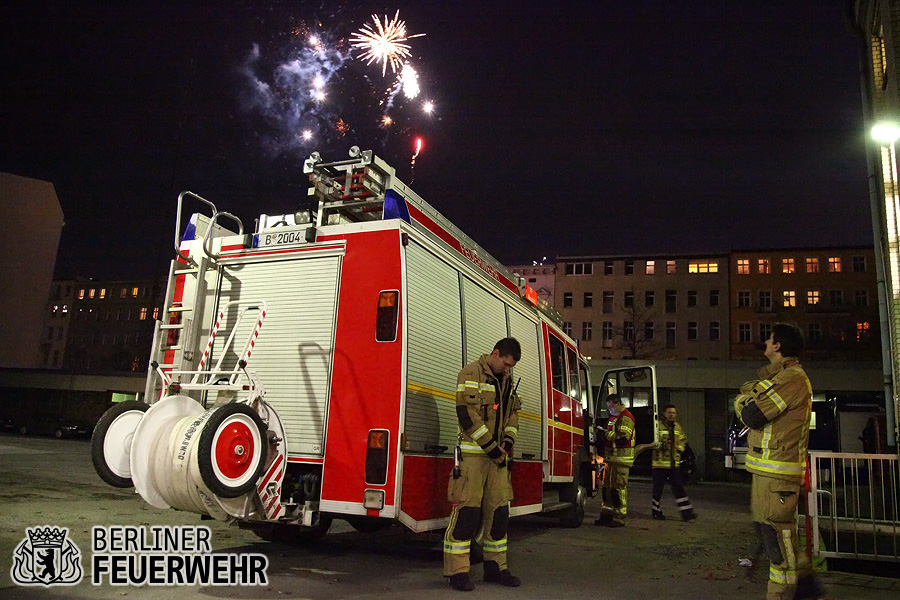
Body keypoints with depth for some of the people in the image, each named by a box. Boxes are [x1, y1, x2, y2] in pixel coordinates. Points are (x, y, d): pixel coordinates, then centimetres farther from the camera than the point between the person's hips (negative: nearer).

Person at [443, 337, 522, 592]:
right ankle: (457, 571, 1)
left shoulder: (506, 380, 17)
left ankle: (495, 567, 21)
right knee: (467, 509, -8)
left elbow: (512, 412, 22)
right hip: (473, 453, -8)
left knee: (499, 509, 9)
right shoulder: (472, 374, -8)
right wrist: (491, 448, -15)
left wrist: (508, 440, 2)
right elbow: (467, 414, -16)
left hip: (498, 454, 8)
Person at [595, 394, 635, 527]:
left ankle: (619, 519, -2)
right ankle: (607, 515, 18)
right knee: (607, 486, 11)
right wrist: (601, 434, 8)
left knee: (619, 487, -7)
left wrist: (605, 434, -17)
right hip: (611, 457, 10)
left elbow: (623, 438, -22)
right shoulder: (613, 417, 20)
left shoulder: (626, 417, -12)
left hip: (621, 458, -10)